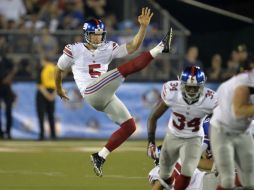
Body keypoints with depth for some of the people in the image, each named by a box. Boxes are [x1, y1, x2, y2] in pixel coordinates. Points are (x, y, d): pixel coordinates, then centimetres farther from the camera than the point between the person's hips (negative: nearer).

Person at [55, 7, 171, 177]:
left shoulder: (108, 49, 13)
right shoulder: (74, 51, 2)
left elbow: (133, 46, 3)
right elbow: (59, 69, 17)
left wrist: (143, 27, -10)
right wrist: (59, 89, 30)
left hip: (107, 98, 7)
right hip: (91, 93, -7)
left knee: (130, 126, 0)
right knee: (126, 69, -17)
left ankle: (100, 157, 3)